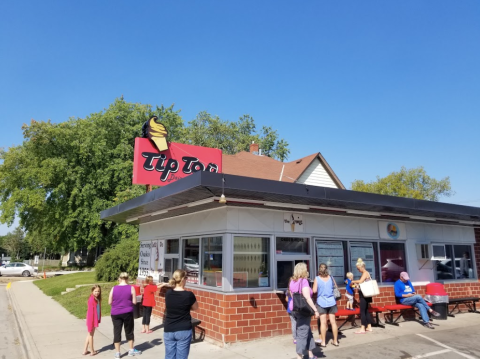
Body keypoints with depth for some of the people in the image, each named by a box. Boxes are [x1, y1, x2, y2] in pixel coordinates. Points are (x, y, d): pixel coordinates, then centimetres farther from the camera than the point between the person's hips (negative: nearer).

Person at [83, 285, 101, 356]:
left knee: (89, 334, 17)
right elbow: (90, 311, -21)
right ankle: (92, 351, 21)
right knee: (91, 335, 7)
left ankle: (85, 350, 29)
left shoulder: (97, 299, 5)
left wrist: (98, 319, 9)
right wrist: (92, 322, -20)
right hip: (92, 320, -8)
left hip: (95, 320, 8)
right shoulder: (92, 299, -21)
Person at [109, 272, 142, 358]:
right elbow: (134, 302, -7)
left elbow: (109, 302, 0)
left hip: (115, 313, 1)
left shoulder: (114, 288, -4)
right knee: (129, 331, 13)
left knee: (117, 332, 10)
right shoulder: (131, 288, -8)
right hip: (127, 312, -1)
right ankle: (131, 351, 23)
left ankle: (117, 353, 16)